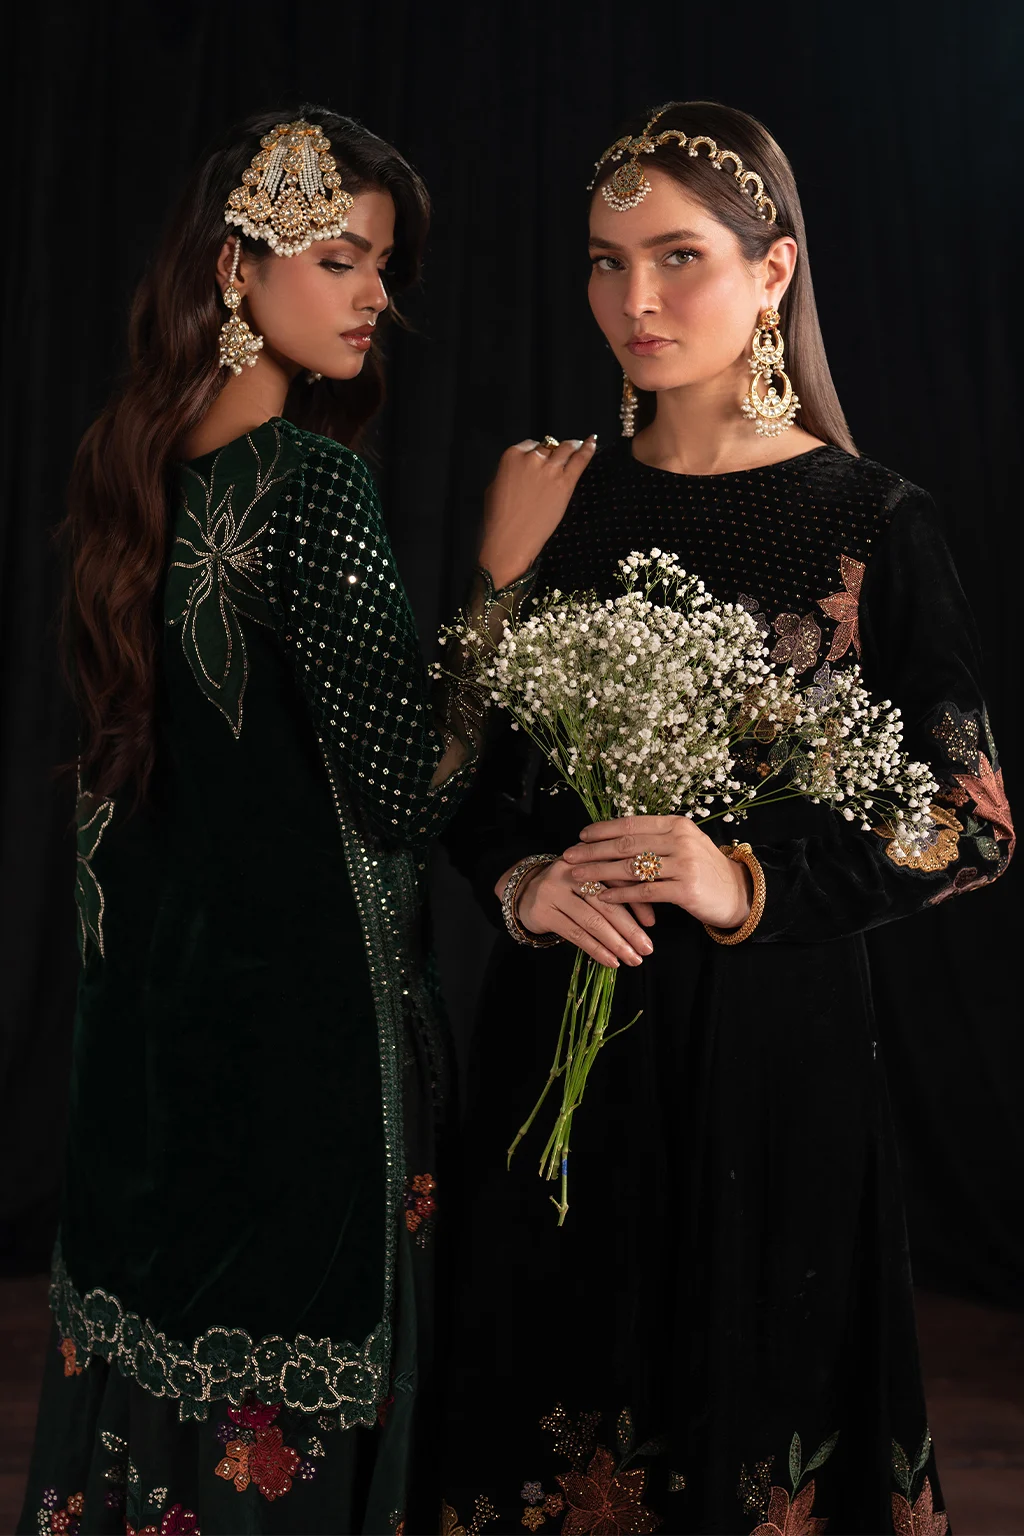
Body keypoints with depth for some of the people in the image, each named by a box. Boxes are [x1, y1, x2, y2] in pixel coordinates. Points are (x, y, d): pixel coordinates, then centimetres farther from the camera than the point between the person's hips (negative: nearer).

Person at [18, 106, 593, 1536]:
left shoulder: (134, 463, 6)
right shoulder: (314, 479, -18)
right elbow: (406, 793, -22)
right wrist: (505, 566, -17)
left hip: (147, 1007, 8)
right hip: (304, 1015, -8)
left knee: (152, 1323, 23)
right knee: (279, 1416, 10)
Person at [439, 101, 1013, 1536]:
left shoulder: (874, 522, -6)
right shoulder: (556, 505, 4)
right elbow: (470, 762, 9)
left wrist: (754, 883, -20)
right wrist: (522, 878, -11)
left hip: (770, 1039, -2)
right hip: (559, 1038, 3)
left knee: (753, 1405, 11)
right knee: (556, 1404, 15)